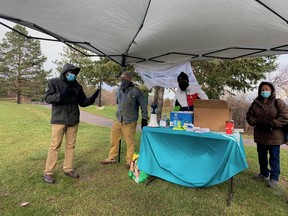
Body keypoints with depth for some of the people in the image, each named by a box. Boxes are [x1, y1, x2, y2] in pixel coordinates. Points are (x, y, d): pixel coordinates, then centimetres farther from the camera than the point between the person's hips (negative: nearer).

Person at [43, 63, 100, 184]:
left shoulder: (77, 86, 11)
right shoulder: (54, 82, 1)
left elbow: (82, 102, 13)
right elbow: (47, 98, -9)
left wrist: (92, 99, -7)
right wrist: (61, 95, -25)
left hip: (73, 121, 4)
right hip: (59, 120, -4)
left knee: (71, 146, 9)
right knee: (55, 146, 0)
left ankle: (68, 169, 22)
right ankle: (48, 172, 11)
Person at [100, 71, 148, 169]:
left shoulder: (135, 91, -12)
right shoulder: (119, 90, 4)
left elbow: (143, 104, -5)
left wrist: (144, 118, -3)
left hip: (130, 121, -5)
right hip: (118, 120, 6)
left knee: (130, 142, 3)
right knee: (113, 139, 13)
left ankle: (129, 161, 21)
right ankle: (111, 158, 31)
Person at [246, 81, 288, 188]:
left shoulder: (278, 103, -9)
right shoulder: (255, 103, 3)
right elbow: (249, 115, 9)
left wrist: (272, 124, -20)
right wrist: (255, 123, -8)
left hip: (274, 135, -5)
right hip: (260, 135, 5)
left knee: (274, 157, 2)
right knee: (261, 155, 17)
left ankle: (274, 178, 13)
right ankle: (264, 173, 34)